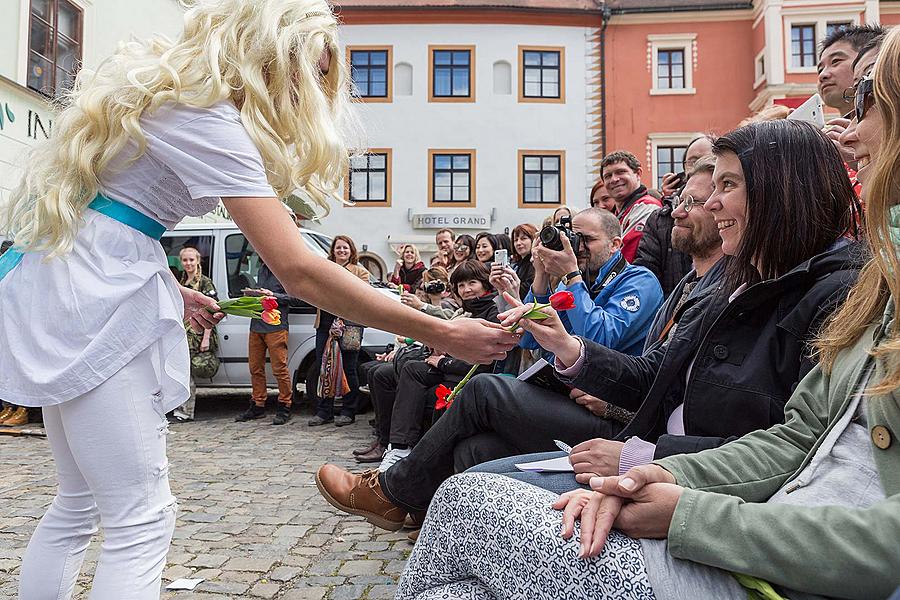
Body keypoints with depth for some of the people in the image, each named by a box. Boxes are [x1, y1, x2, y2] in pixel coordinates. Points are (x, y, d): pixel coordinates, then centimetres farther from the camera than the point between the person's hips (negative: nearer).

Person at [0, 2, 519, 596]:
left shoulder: (166, 86, 13)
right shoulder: (210, 119, -17)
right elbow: (298, 270, -25)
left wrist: (169, 289, 13)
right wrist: (441, 334, -23)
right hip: (92, 300, -10)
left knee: (80, 503, 18)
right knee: (142, 522, -4)